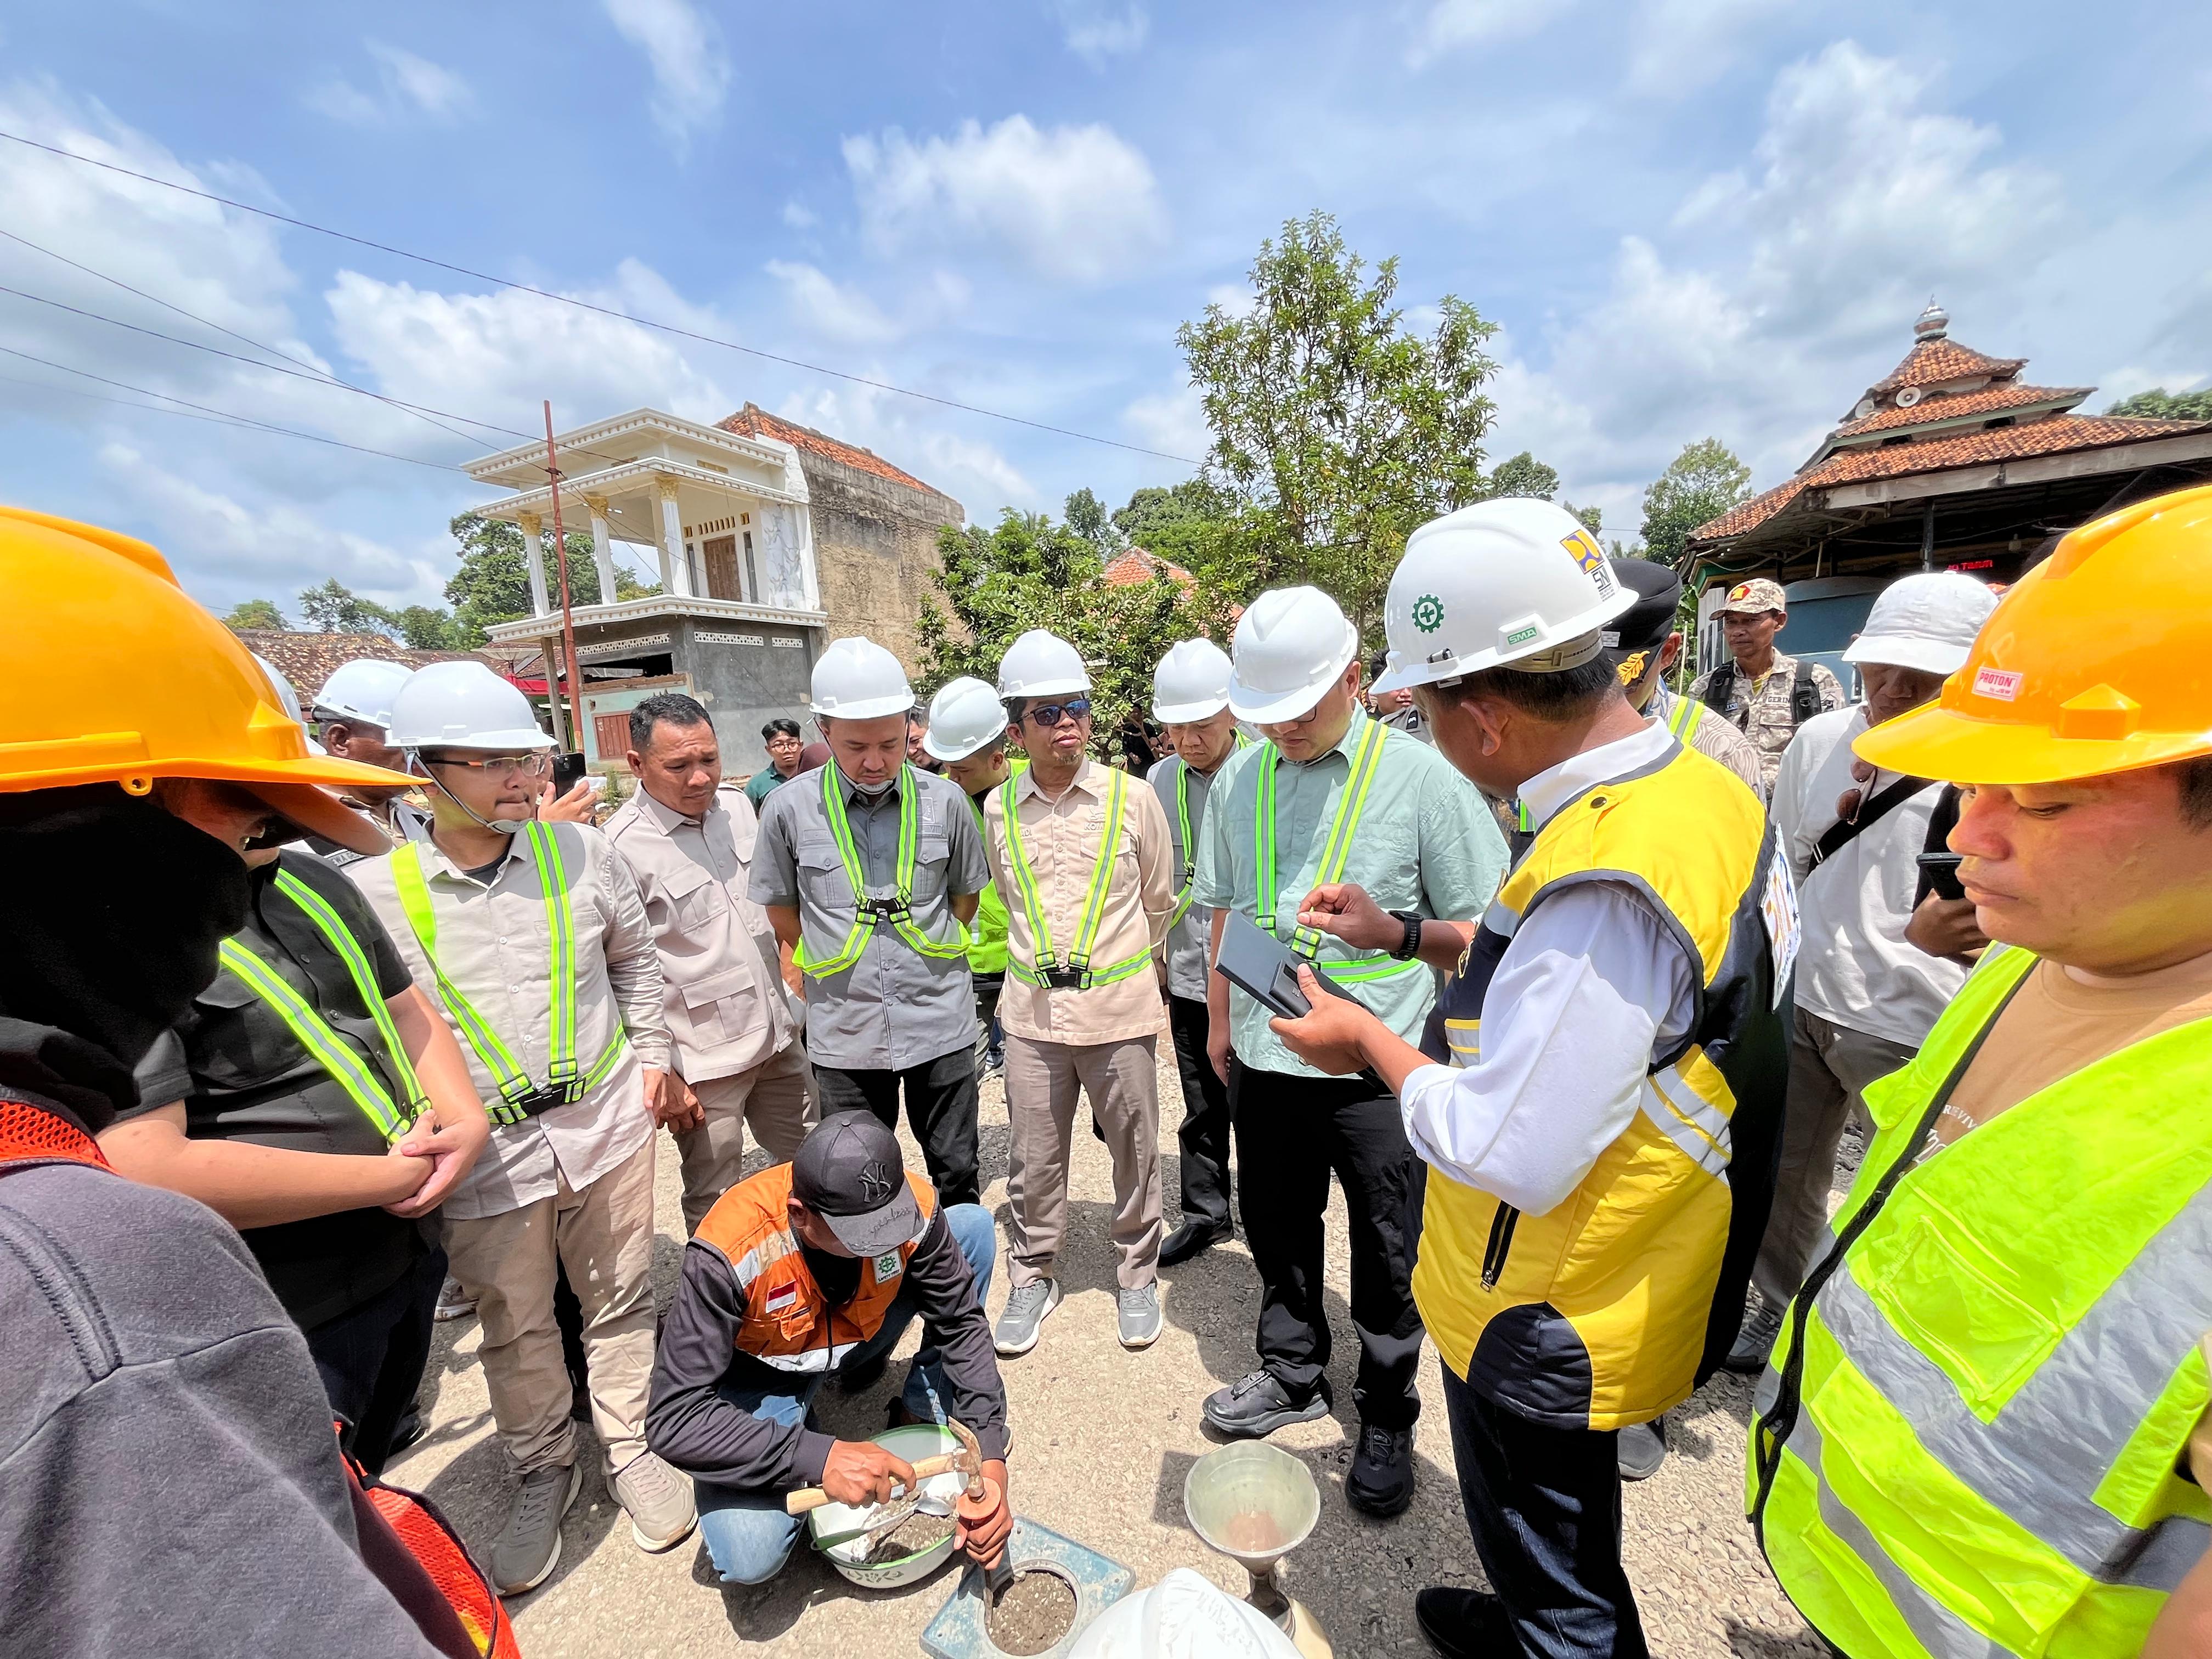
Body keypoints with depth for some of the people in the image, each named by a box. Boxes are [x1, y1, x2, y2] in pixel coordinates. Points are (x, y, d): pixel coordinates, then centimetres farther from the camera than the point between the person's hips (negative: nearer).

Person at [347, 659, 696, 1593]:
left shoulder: (579, 850, -3)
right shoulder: (374, 891, -7)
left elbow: (635, 955, 9)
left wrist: (652, 1055, 7)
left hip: (606, 1120, 1)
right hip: (484, 1153, 0)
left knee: (619, 1302, 17)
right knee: (514, 1328, 19)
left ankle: (630, 1450, 40)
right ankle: (542, 1471, 44)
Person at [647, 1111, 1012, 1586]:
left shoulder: (913, 1206, -29)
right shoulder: (730, 1253, -37)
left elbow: (962, 1324, -18)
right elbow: (674, 1419, -32)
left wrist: (990, 1458, -27)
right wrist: (820, 1457, -39)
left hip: (862, 1333, 3)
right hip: (764, 1371, -2)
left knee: (973, 1225, -17)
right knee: (750, 1558, -27)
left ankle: (925, 1415, -1)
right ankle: (804, 1438, 6)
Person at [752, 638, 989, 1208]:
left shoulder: (944, 800, -5)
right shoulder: (790, 809, -6)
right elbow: (781, 913, 8)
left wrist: (930, 958, 7)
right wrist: (822, 970, 6)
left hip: (940, 1025, 0)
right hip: (845, 1033, 0)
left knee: (957, 1174, 15)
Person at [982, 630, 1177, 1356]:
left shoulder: (1132, 798, -5)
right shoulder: (998, 809, 1)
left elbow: (1160, 902, 8)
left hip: (1121, 1007, -1)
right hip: (1033, 1011, 2)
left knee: (1135, 1153, 13)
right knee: (1033, 1158, 13)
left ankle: (1137, 1274, 37)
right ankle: (1032, 1276, 37)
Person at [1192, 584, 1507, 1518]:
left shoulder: (1419, 773, -11)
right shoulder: (1239, 780, 3)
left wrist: (1392, 932, -27)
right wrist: (1220, 1025, 16)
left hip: (1381, 1063, -4)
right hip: (1266, 1055, 4)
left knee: (1387, 1258, 14)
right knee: (1275, 1228, 21)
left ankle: (1387, 1420, 41)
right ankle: (1293, 1376, 48)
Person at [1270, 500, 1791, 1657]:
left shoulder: (1602, 883, -37)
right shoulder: (1698, 781, -5)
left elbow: (1511, 1156, -32)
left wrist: (1370, 1042, -17)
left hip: (1553, 1321, -9)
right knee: (1565, 1537, 36)